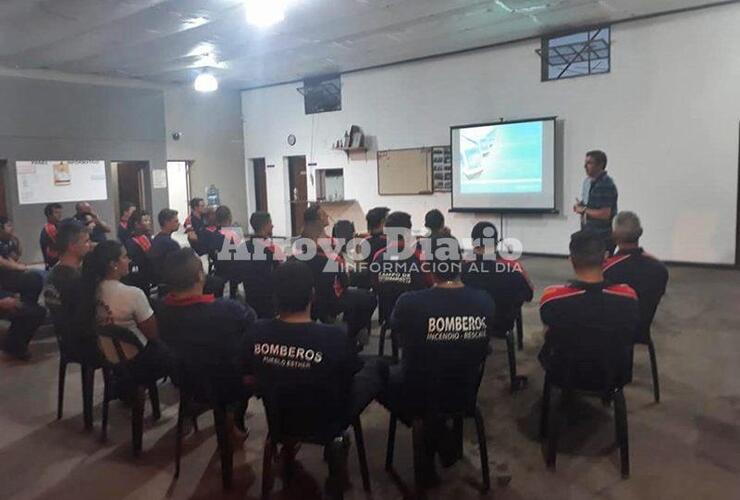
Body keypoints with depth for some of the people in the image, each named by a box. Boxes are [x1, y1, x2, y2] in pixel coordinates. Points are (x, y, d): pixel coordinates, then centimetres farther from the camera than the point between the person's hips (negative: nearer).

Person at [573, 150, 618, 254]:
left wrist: (584, 210, -14)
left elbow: (605, 214, -24)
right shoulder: (587, 181, 10)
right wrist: (580, 206, 3)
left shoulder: (606, 185, -18)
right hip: (588, 235, 9)